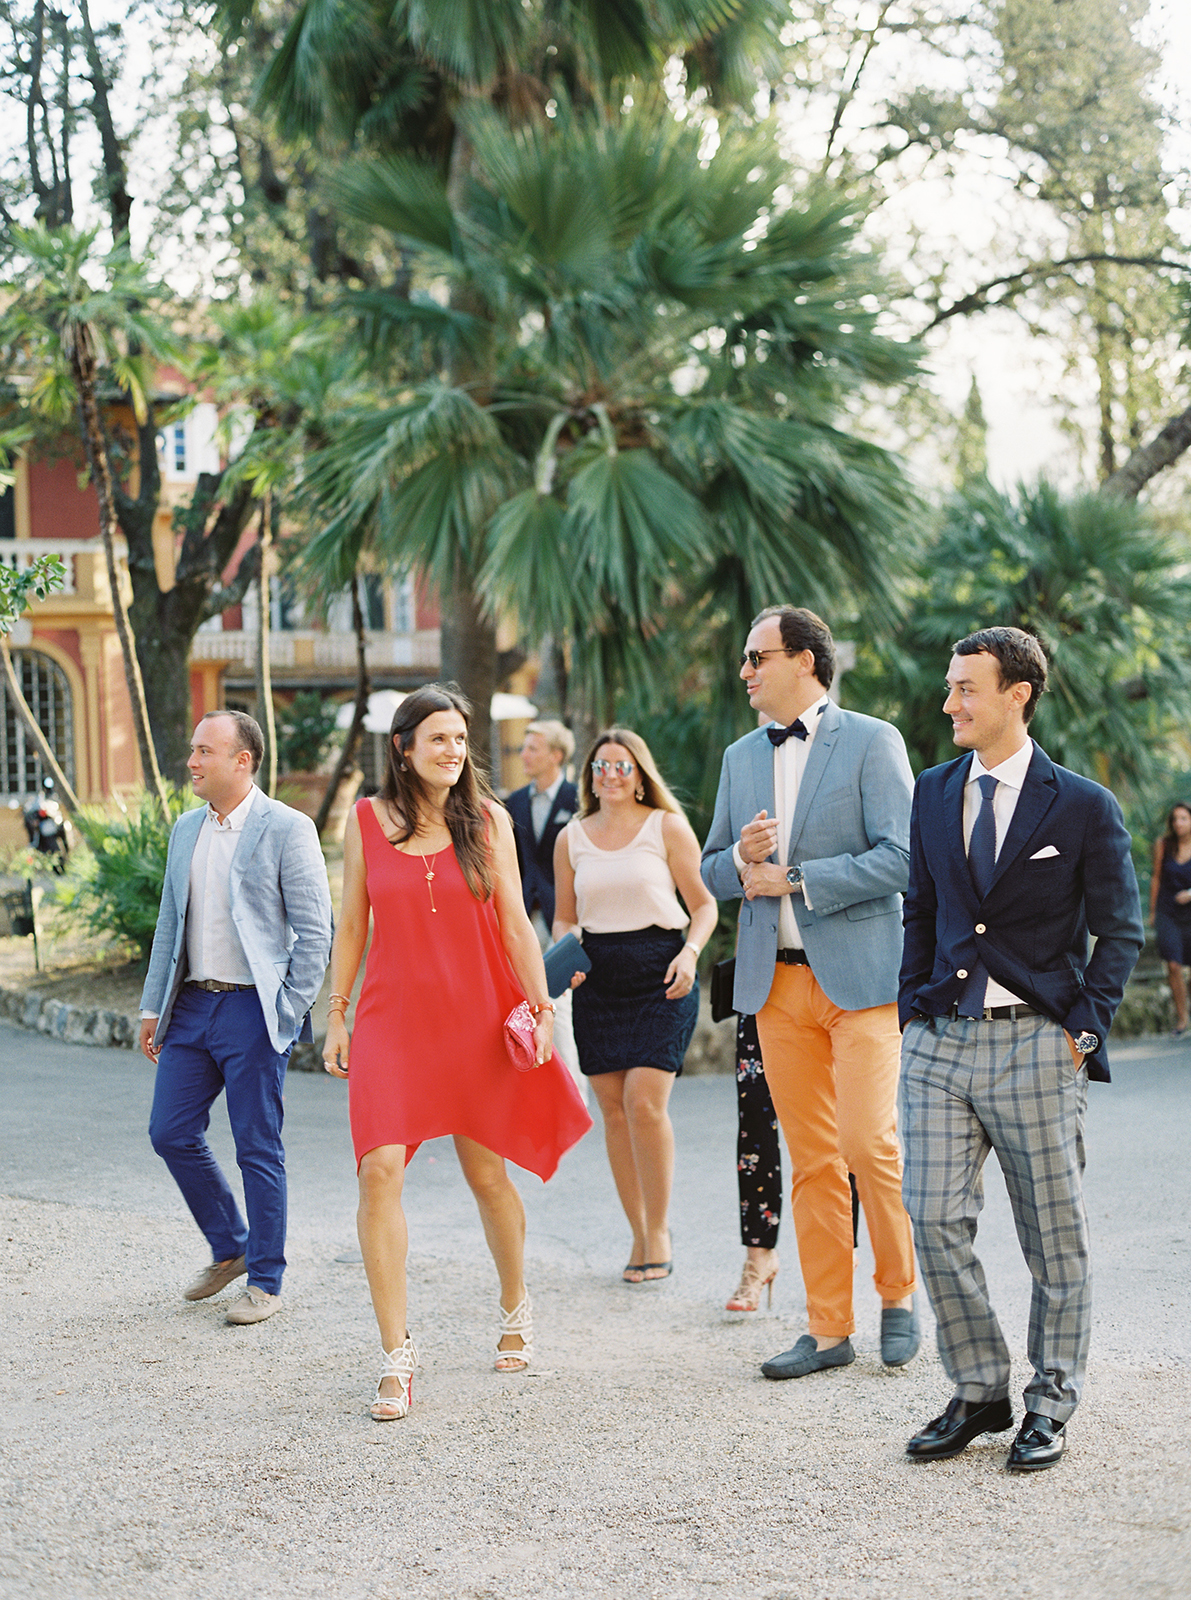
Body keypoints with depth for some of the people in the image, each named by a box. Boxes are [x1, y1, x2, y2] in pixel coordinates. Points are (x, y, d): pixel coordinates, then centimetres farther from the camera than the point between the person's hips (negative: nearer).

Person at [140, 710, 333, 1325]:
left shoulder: (287, 829, -8)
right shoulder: (186, 830, 12)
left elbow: (314, 932, -9)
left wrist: (289, 1013, -13)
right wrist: (152, 1005, 15)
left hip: (252, 1007, -7)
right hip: (192, 1004, 7)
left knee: (257, 1149, -1)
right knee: (171, 1133, 7)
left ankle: (264, 1281, 12)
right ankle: (229, 1249, 27)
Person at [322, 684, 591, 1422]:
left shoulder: (487, 819, 3)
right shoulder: (367, 820, 3)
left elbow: (515, 923, 3)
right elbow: (352, 925, 9)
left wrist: (541, 1007, -5)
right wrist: (337, 1015, 8)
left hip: (476, 1020, 0)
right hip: (393, 1020, 0)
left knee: (487, 1173, 10)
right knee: (380, 1169, -15)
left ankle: (516, 1307, 37)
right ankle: (397, 1352, -9)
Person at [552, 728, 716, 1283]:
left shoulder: (667, 827, 2)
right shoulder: (572, 838, 11)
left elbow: (704, 905, 4)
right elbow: (564, 918, 19)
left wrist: (689, 953, -13)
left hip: (659, 976, -3)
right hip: (597, 980, 4)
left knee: (645, 1102, -14)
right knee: (613, 1109, 2)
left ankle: (659, 1232, 0)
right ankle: (638, 1235, 12)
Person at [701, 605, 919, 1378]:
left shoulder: (871, 741, -3)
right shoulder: (742, 757, 16)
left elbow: (902, 857, -12)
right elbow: (713, 872, 19)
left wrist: (792, 879, -12)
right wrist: (741, 857, -5)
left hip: (859, 974, -5)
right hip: (777, 982, 5)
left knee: (868, 1142, -11)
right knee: (811, 1160, 6)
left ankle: (900, 1292, 11)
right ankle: (829, 1330, 11)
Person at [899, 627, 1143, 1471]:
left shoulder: (1083, 806, -4)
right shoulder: (935, 793, 10)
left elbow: (1122, 931, -1)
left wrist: (1082, 1030, -8)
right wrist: (913, 1009, 9)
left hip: (1035, 1044, -4)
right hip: (941, 1043, 4)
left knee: (1055, 1238, 5)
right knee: (937, 1221, -2)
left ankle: (1051, 1406, 19)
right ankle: (979, 1392, 13)